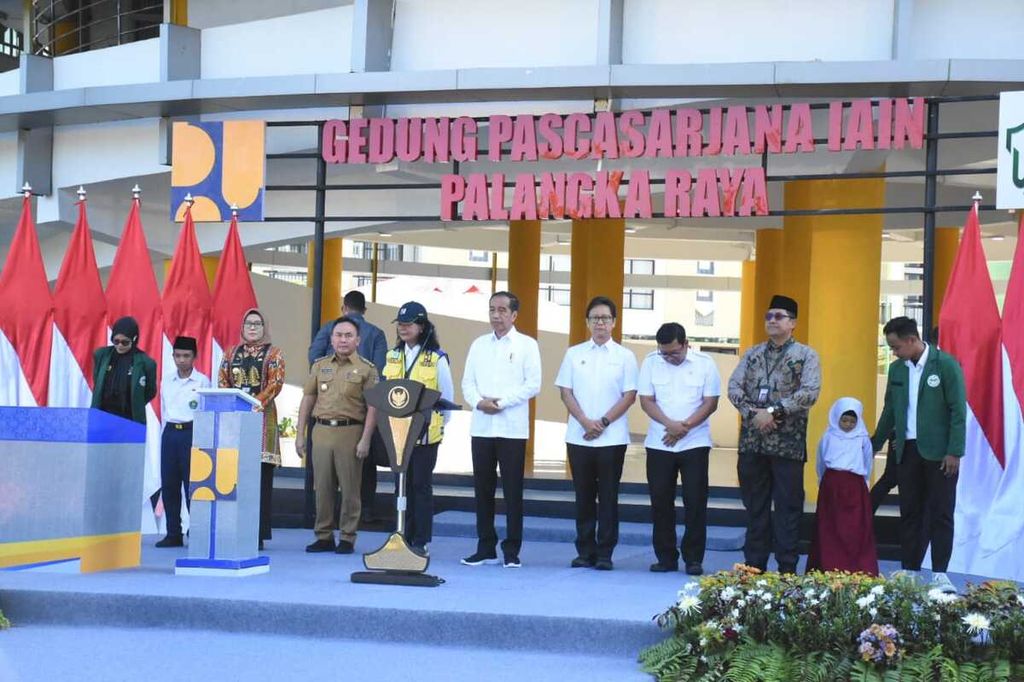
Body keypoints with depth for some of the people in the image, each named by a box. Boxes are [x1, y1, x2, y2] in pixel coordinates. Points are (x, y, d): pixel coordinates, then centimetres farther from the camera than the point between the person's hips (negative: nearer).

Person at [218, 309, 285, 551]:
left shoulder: (273, 353, 6)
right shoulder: (231, 353, 17)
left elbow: (275, 383, -6)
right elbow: (222, 381, 9)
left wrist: (256, 403, -19)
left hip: (261, 418, -3)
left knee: (260, 475, -5)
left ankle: (258, 533, -4)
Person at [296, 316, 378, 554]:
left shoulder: (366, 369, 1)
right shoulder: (319, 366, 13)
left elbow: (372, 407, -4)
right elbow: (307, 400, 14)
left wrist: (365, 439, -11)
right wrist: (300, 434, 9)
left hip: (350, 432, -3)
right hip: (322, 431, 3)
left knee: (350, 488, 0)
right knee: (322, 487, 5)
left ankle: (347, 538, 8)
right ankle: (324, 536, 14)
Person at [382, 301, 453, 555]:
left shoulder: (437, 358, -5)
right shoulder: (393, 356, 10)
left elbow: (447, 396, -1)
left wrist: (438, 425, -2)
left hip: (425, 433, -5)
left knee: (421, 485, -1)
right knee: (402, 484, 8)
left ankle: (420, 541, 4)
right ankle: (402, 537, 14)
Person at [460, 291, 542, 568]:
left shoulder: (527, 345, 2)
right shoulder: (479, 345, 13)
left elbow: (533, 384, -6)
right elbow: (468, 383, 10)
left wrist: (501, 402, -14)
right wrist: (478, 402, -10)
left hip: (512, 428, -4)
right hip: (481, 427, 4)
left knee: (512, 491, -1)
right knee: (482, 489, 6)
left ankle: (512, 551, 5)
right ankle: (485, 548, 14)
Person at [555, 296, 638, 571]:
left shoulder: (625, 356, 3)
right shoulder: (574, 354, 7)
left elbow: (630, 395, -1)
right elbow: (565, 391, 3)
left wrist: (603, 422, -10)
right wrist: (585, 422, -9)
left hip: (612, 438, -2)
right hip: (578, 436, 2)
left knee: (608, 496, 1)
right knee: (584, 495, 6)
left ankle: (604, 553, 4)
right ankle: (584, 551, 12)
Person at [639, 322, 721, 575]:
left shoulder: (705, 364, -3)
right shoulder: (651, 362, 0)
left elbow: (710, 403, -5)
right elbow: (646, 400, -2)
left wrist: (685, 426, -15)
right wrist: (670, 424, -17)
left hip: (695, 443, -2)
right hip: (659, 443, 2)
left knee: (695, 501, -2)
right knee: (661, 501, 4)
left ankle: (693, 558, 6)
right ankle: (666, 557, 13)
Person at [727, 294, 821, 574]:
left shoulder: (806, 355, 0)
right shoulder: (752, 354, 12)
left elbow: (810, 393, -12)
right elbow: (734, 387, 4)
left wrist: (774, 411, -17)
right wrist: (753, 413, -13)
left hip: (787, 443, -4)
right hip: (752, 442, 4)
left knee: (788, 507, 0)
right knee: (755, 505, 9)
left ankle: (787, 569, 5)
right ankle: (754, 564, 16)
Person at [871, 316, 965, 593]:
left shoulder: (946, 364, -8)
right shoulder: (896, 369, 9)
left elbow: (959, 410, -9)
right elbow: (889, 410, 18)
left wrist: (954, 452, -13)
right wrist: (874, 445, 19)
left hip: (938, 451, -5)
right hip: (907, 450, 5)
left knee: (940, 514, -1)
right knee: (910, 514, 8)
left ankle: (939, 574, 2)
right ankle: (909, 572, 13)